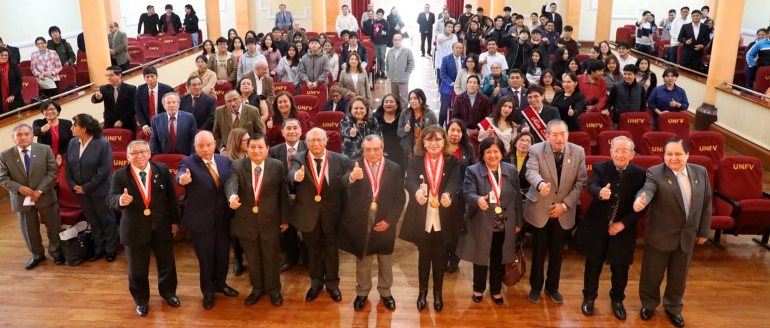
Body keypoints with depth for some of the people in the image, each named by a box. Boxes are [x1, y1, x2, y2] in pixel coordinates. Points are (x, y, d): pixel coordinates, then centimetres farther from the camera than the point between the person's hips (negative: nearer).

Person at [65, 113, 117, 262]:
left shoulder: (102, 143, -16)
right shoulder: (72, 143, 2)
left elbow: (104, 169, -18)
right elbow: (68, 166, 8)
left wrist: (87, 187, -18)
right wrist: (73, 185, -6)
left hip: (99, 190, -6)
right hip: (80, 190, 6)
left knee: (107, 220, 9)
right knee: (93, 221, 17)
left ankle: (110, 249, 23)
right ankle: (99, 248, 31)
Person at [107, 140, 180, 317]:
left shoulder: (162, 169, -6)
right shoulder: (120, 175, -9)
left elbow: (172, 196, 0)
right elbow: (110, 198, -11)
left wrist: (175, 220, 2)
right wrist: (120, 200, -35)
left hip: (162, 227, 1)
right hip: (135, 230, -1)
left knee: (167, 264, 18)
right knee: (137, 270, 13)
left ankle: (168, 293, 43)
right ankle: (141, 300, 37)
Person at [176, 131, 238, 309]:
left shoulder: (225, 160, 1)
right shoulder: (188, 162, -13)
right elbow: (181, 174, -34)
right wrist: (182, 178, -56)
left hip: (223, 218, 4)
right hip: (201, 219, -4)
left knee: (223, 253, 19)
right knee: (205, 257, 10)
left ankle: (220, 283, 43)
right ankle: (208, 291, 32)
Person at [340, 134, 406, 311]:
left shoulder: (394, 168, -5)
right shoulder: (355, 166, -8)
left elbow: (400, 197, -4)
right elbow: (343, 182, -28)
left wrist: (389, 220, -12)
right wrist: (352, 177, -52)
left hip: (384, 223, 1)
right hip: (361, 223, -1)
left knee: (385, 261, 18)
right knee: (362, 261, 16)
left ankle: (385, 292, 37)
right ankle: (362, 292, 35)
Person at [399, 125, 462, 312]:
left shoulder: (452, 162, -1)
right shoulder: (415, 161, -2)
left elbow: (455, 181, -18)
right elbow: (409, 181, -20)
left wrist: (449, 194, -42)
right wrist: (417, 191, -44)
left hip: (444, 220, 0)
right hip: (422, 219, 0)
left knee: (440, 257, 14)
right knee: (424, 256, 14)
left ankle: (438, 293, 33)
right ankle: (422, 292, 33)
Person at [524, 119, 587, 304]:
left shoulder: (578, 152, -5)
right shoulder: (536, 150, -12)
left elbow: (581, 182, -5)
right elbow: (531, 172, -29)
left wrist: (565, 204, -13)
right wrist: (541, 184, -51)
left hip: (563, 211, 2)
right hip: (540, 209, -2)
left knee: (557, 252, 14)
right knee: (538, 251, 10)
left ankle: (552, 287, 33)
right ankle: (535, 287, 29)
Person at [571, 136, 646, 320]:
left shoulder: (640, 174, -8)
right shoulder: (600, 168, -10)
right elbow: (591, 187, -29)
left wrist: (624, 223, -15)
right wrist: (600, 193, -53)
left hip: (623, 229, 1)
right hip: (597, 227, -1)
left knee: (620, 268, 14)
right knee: (593, 264, 13)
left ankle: (617, 300, 38)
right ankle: (589, 298, 34)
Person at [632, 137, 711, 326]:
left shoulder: (700, 172, -1)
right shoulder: (655, 173, -14)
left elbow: (706, 203, 6)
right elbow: (647, 190, -33)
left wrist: (704, 231, 8)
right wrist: (640, 201, -57)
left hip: (688, 236, 4)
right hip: (660, 236, -3)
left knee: (678, 276, 18)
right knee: (652, 274, 12)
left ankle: (673, 308, 40)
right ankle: (648, 304, 36)